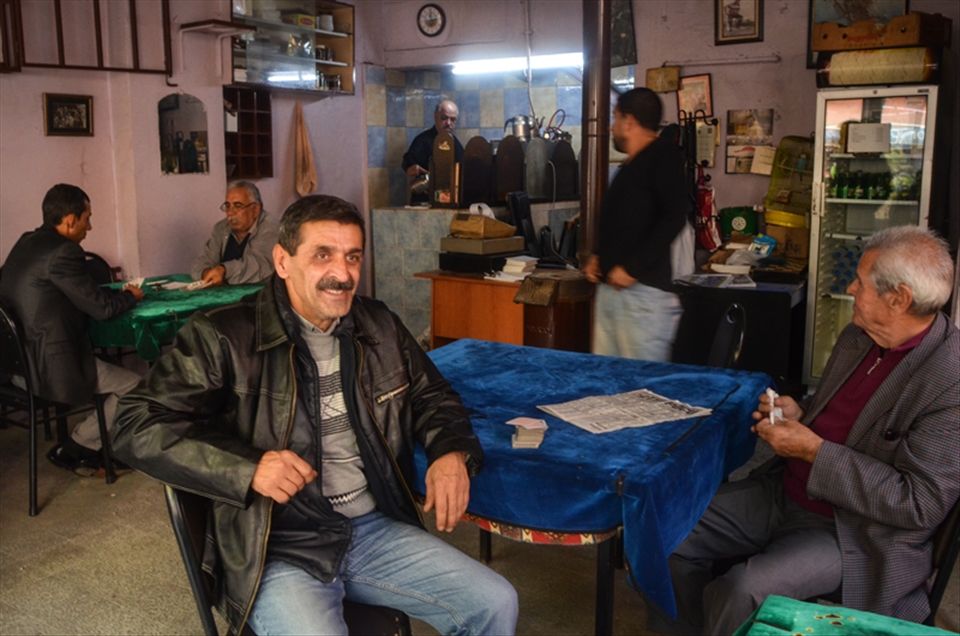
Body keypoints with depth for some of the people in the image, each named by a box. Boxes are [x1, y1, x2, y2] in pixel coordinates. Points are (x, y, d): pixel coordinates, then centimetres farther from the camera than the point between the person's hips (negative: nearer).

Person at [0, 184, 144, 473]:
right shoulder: (63, 251, -20)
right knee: (136, 387, 0)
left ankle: (89, 444, 26)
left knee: (107, 360, 26)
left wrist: (119, 292, 15)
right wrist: (131, 297, 4)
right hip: (47, 365, -10)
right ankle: (74, 449, 10)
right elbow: (101, 308, -15)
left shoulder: (26, 243, 10)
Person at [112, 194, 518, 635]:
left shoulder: (379, 326, 8)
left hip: (375, 528, 5)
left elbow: (432, 395, 20)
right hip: (276, 548, -5)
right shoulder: (223, 337, -9)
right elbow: (136, 427, -11)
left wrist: (451, 451, -2)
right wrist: (247, 468, -24)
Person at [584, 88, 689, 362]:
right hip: (610, 288, 9)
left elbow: (674, 218, -19)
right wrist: (598, 255, 14)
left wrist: (632, 267, -19)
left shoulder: (663, 156, -7)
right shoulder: (629, 166, 21)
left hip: (644, 290, -9)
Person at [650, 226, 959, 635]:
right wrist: (799, 415, -1)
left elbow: (921, 505, -22)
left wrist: (814, 450, -21)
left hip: (854, 534, -8)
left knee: (745, 591, -28)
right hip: (785, 491, 8)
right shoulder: (857, 337, 5)